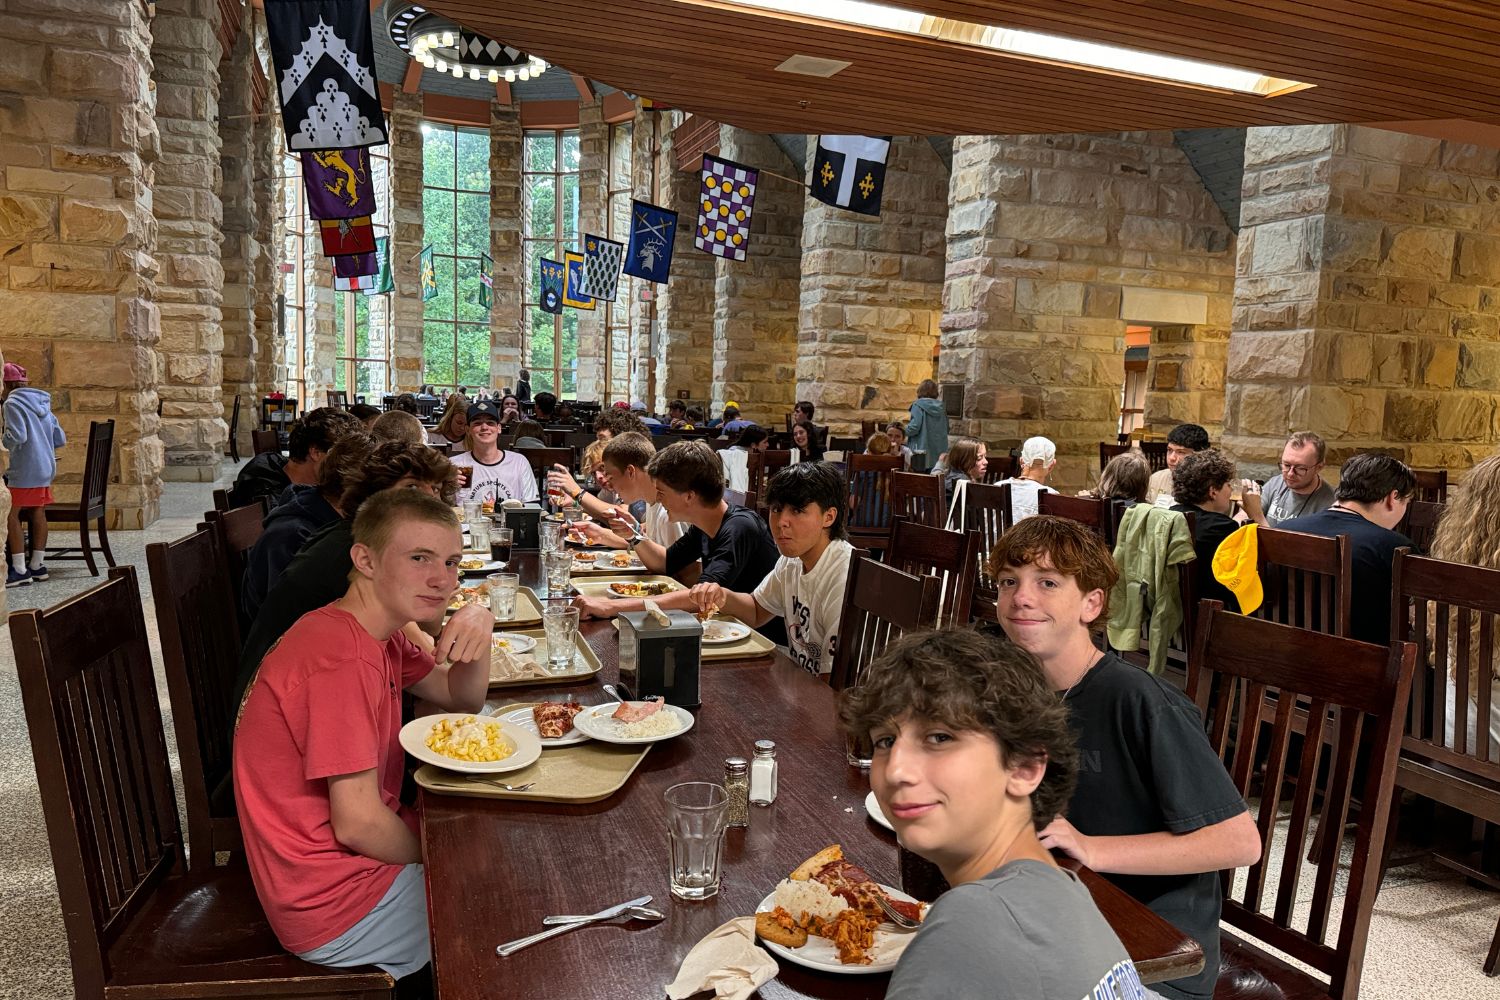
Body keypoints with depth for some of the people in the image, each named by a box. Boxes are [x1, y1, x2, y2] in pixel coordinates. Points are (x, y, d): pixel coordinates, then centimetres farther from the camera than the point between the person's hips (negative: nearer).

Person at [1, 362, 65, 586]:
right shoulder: (41, 403, 15)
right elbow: (60, 439, 15)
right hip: (45, 467, 8)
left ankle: (19, 570, -5)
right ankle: (38, 565, 18)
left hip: (24, 469, -8)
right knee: (38, 513, 12)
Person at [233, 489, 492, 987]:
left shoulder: (382, 634, 2)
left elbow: (463, 699, 8)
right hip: (335, 905, -9)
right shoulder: (343, 658, -27)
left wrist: (478, 626, -12)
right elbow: (357, 823, -27)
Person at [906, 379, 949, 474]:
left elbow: (915, 427, -16)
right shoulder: (941, 408, 9)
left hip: (922, 453, -5)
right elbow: (947, 430, 14)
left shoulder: (918, 405, -8)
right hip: (940, 454, 5)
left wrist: (904, 429, 3)